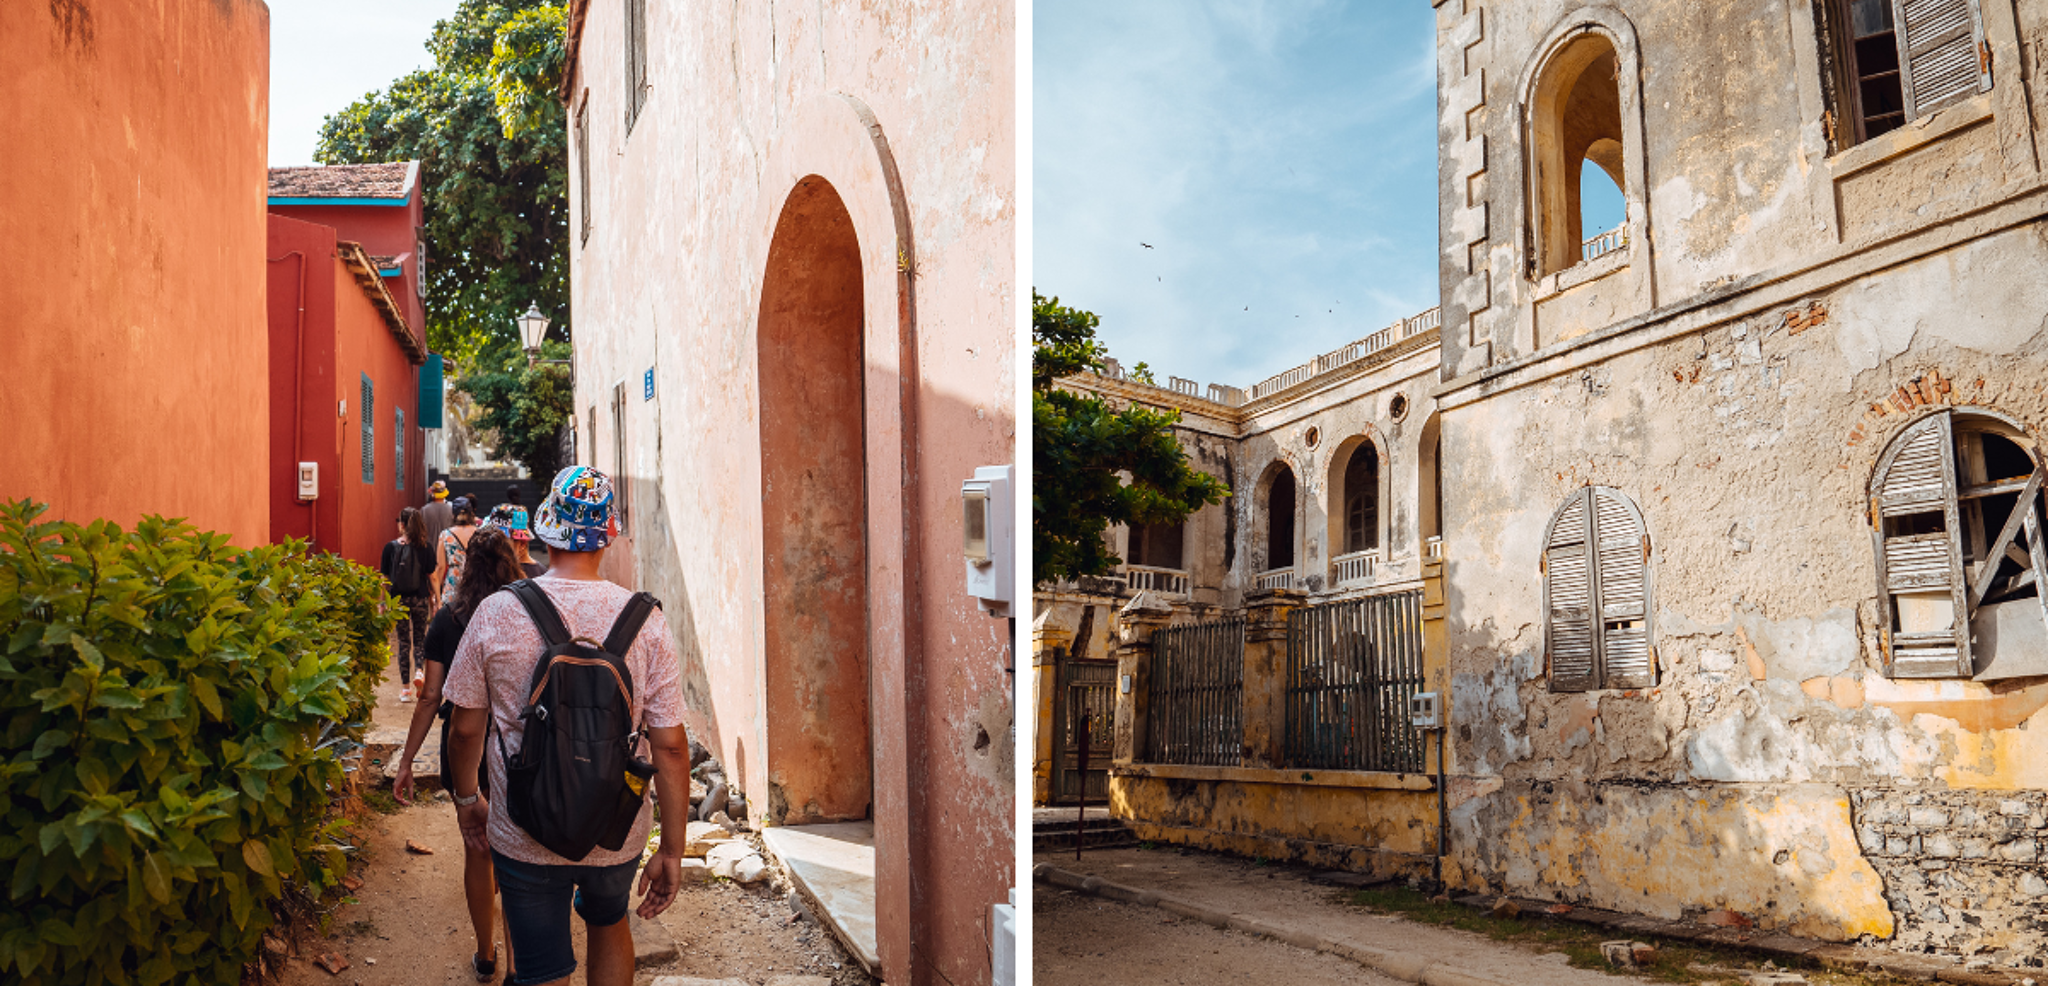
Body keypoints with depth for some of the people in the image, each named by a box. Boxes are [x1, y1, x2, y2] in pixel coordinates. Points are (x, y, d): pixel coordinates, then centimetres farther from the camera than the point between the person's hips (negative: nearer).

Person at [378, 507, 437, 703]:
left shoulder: (391, 547, -4)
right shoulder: (426, 547, -4)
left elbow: (384, 579, -1)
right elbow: (432, 577, -2)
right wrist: (436, 601, 5)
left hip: (399, 600, 0)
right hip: (420, 599, 0)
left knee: (403, 641, 9)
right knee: (420, 638, 14)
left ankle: (405, 687, 10)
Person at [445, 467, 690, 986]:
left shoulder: (496, 613, -12)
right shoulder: (645, 620, -12)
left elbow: (465, 727, -2)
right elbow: (670, 744, -11)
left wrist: (467, 798, 17)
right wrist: (671, 851, -1)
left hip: (525, 840, -1)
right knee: (608, 924, 30)